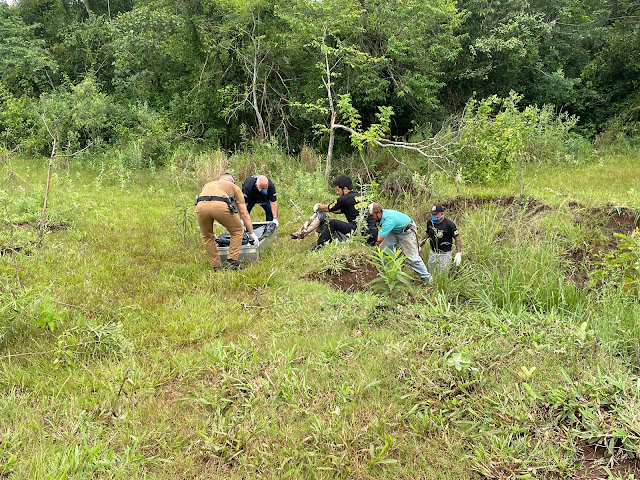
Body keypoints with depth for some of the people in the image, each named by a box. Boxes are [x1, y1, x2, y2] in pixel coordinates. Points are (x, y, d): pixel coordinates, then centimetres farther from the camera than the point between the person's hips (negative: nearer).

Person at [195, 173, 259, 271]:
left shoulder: (207, 185, 43)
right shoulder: (234, 187, 32)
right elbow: (244, 214, 30)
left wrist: (213, 234, 58)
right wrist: (252, 233, 39)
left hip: (200, 206, 3)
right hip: (220, 205, -3)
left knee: (207, 237, 26)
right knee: (237, 231, 21)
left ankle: (217, 267, 23)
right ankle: (232, 262, 16)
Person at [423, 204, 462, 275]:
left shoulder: (449, 224, -19)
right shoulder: (429, 222, -4)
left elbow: (457, 238, -13)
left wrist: (458, 253, -20)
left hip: (445, 253, -5)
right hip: (432, 252, 5)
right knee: (430, 273, 11)